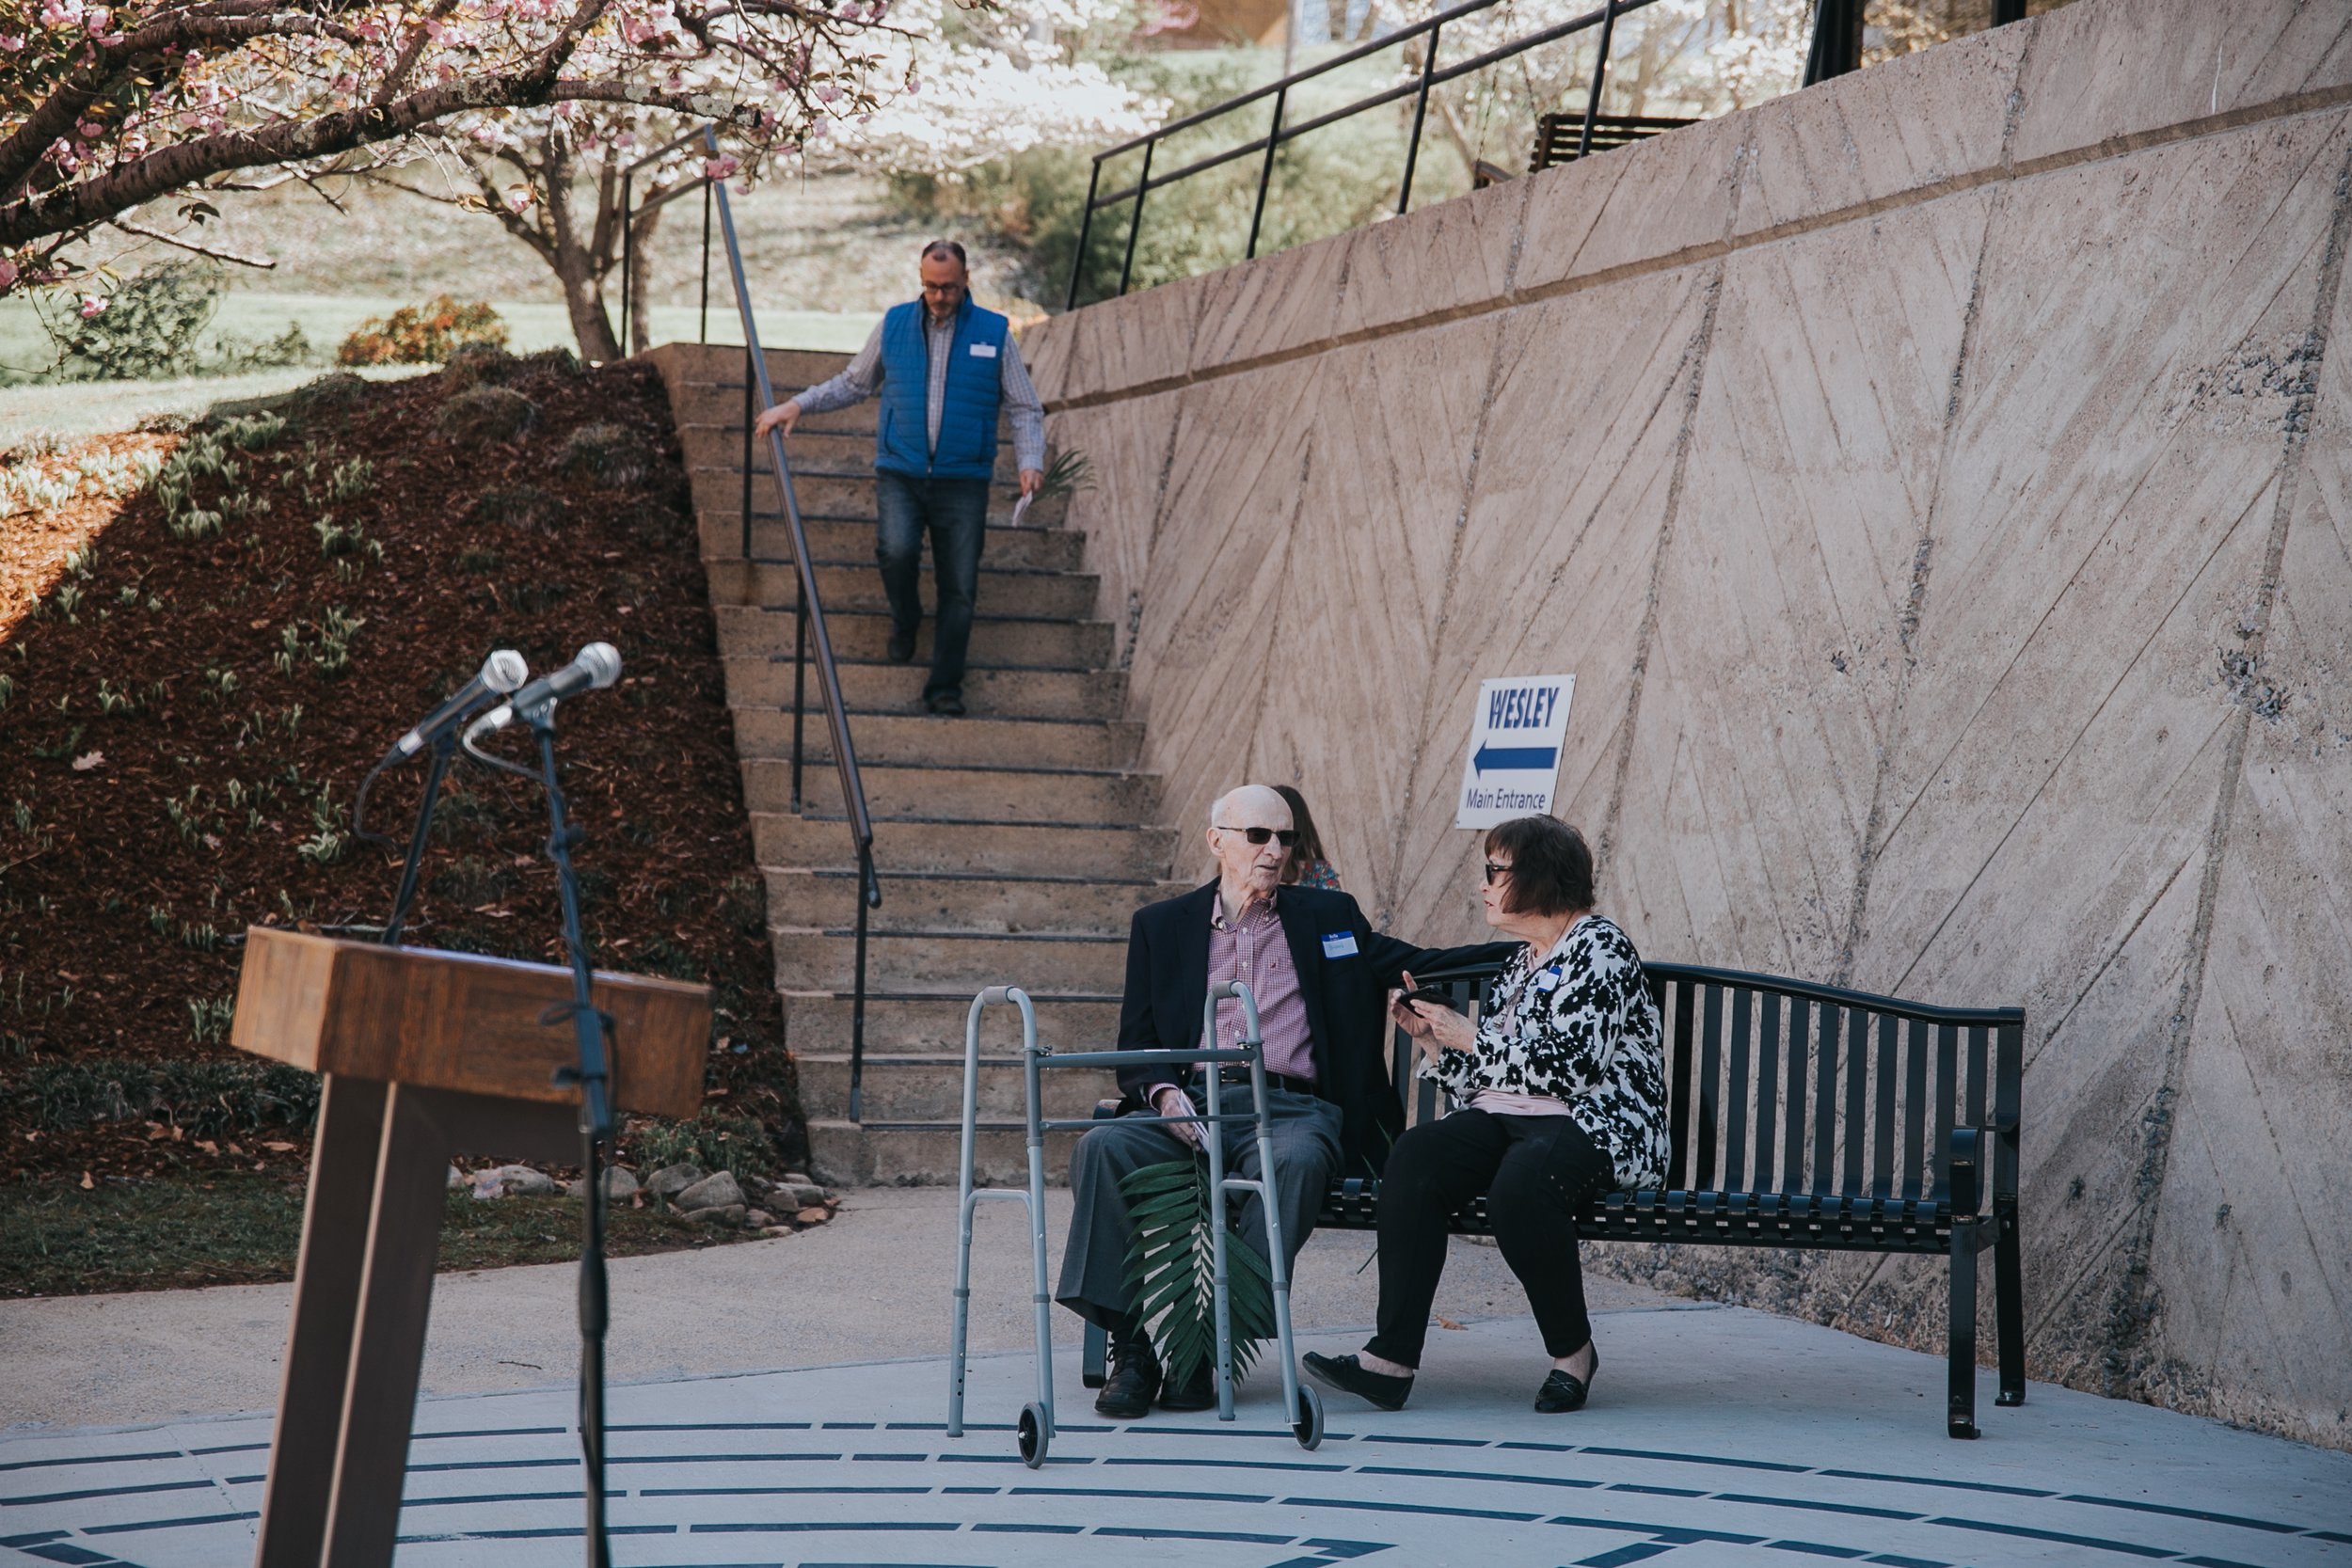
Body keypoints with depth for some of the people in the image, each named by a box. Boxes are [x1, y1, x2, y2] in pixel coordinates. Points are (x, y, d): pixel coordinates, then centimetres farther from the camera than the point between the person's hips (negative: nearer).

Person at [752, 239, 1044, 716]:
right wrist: (798, 405, 8)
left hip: (963, 480, 0)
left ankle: (945, 687, 4)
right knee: (897, 551, -24)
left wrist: (1030, 462, -8)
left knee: (959, 587, -5)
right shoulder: (894, 324, 8)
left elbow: (1025, 409, 8)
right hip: (899, 473, 0)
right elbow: (852, 383, 21)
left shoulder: (995, 333, 4)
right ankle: (904, 621, 8)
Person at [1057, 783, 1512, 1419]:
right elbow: (1135, 1043, 14)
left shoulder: (1328, 916, 19)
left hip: (1288, 1108, -1)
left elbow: (1422, 963, 18)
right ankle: (1128, 1348, -26)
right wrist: (1163, 1092, -8)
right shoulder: (1161, 925, 18)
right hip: (1190, 1104, 1)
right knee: (1102, 1147, -29)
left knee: (1298, 1160, -37)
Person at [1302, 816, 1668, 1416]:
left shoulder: (1599, 946, -3)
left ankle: (1574, 1351, -17)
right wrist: (1429, 1035, 6)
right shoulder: (1519, 963, 22)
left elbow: (1572, 1065, -16)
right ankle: (1392, 1357, -31)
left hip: (1597, 1128, -7)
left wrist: (1469, 1037, -8)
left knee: (1519, 1181, -39)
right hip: (1506, 1120, 7)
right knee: (1414, 1157, -23)